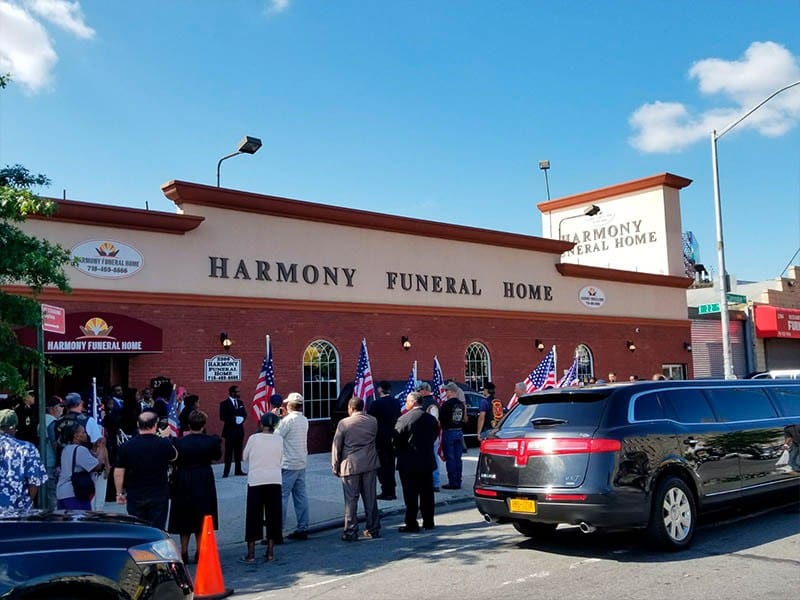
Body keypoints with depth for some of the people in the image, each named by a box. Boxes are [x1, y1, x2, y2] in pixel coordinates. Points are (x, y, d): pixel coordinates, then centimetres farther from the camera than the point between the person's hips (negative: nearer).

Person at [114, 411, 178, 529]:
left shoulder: (126, 446, -9)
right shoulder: (164, 444, -11)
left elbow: (118, 472, -4)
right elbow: (174, 457, 10)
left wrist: (120, 493, 8)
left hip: (135, 496, 1)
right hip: (159, 495, -1)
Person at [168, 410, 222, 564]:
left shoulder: (179, 442, -14)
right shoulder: (211, 441, -11)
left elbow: (174, 462, -3)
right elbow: (218, 456, 6)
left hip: (183, 484, 0)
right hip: (204, 483, 0)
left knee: (184, 521, 14)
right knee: (202, 520, 13)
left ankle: (184, 553, 19)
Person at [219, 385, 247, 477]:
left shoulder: (240, 402, 14)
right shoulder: (224, 403, -4)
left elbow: (244, 413, 14)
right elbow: (222, 417, -11)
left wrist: (242, 419, -8)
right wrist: (234, 420, -18)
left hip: (239, 430, 5)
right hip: (230, 430, -5)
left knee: (238, 451, 9)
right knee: (229, 452, -4)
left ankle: (238, 470, 15)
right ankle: (226, 472, -1)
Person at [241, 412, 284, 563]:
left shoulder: (254, 438, -5)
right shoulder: (279, 440, 0)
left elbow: (245, 456, 8)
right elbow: (280, 459, 9)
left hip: (256, 481, -2)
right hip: (274, 481, 2)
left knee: (253, 517, 5)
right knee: (273, 516, 9)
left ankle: (251, 554, 8)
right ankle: (270, 552, 13)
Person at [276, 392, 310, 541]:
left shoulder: (288, 419, -14)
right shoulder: (304, 420, 10)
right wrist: (280, 419, 16)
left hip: (288, 465, -8)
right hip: (301, 463, 8)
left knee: (282, 496, -5)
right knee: (301, 496, 10)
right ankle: (302, 528, 13)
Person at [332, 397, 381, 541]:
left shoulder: (344, 423, -8)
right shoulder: (373, 421, 2)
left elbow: (336, 446, -4)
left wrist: (335, 467, 5)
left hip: (350, 465, -3)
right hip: (370, 464, 4)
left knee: (351, 500, 3)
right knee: (370, 498, 11)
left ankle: (351, 532, 5)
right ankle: (373, 529, 18)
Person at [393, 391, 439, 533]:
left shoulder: (403, 419, -15)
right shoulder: (432, 419, 1)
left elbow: (396, 441, -11)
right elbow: (435, 436, 8)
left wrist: (399, 454, 7)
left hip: (409, 464, -5)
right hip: (427, 462, 5)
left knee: (411, 495, 2)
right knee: (427, 493, 14)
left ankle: (411, 524, 6)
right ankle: (428, 522, 21)